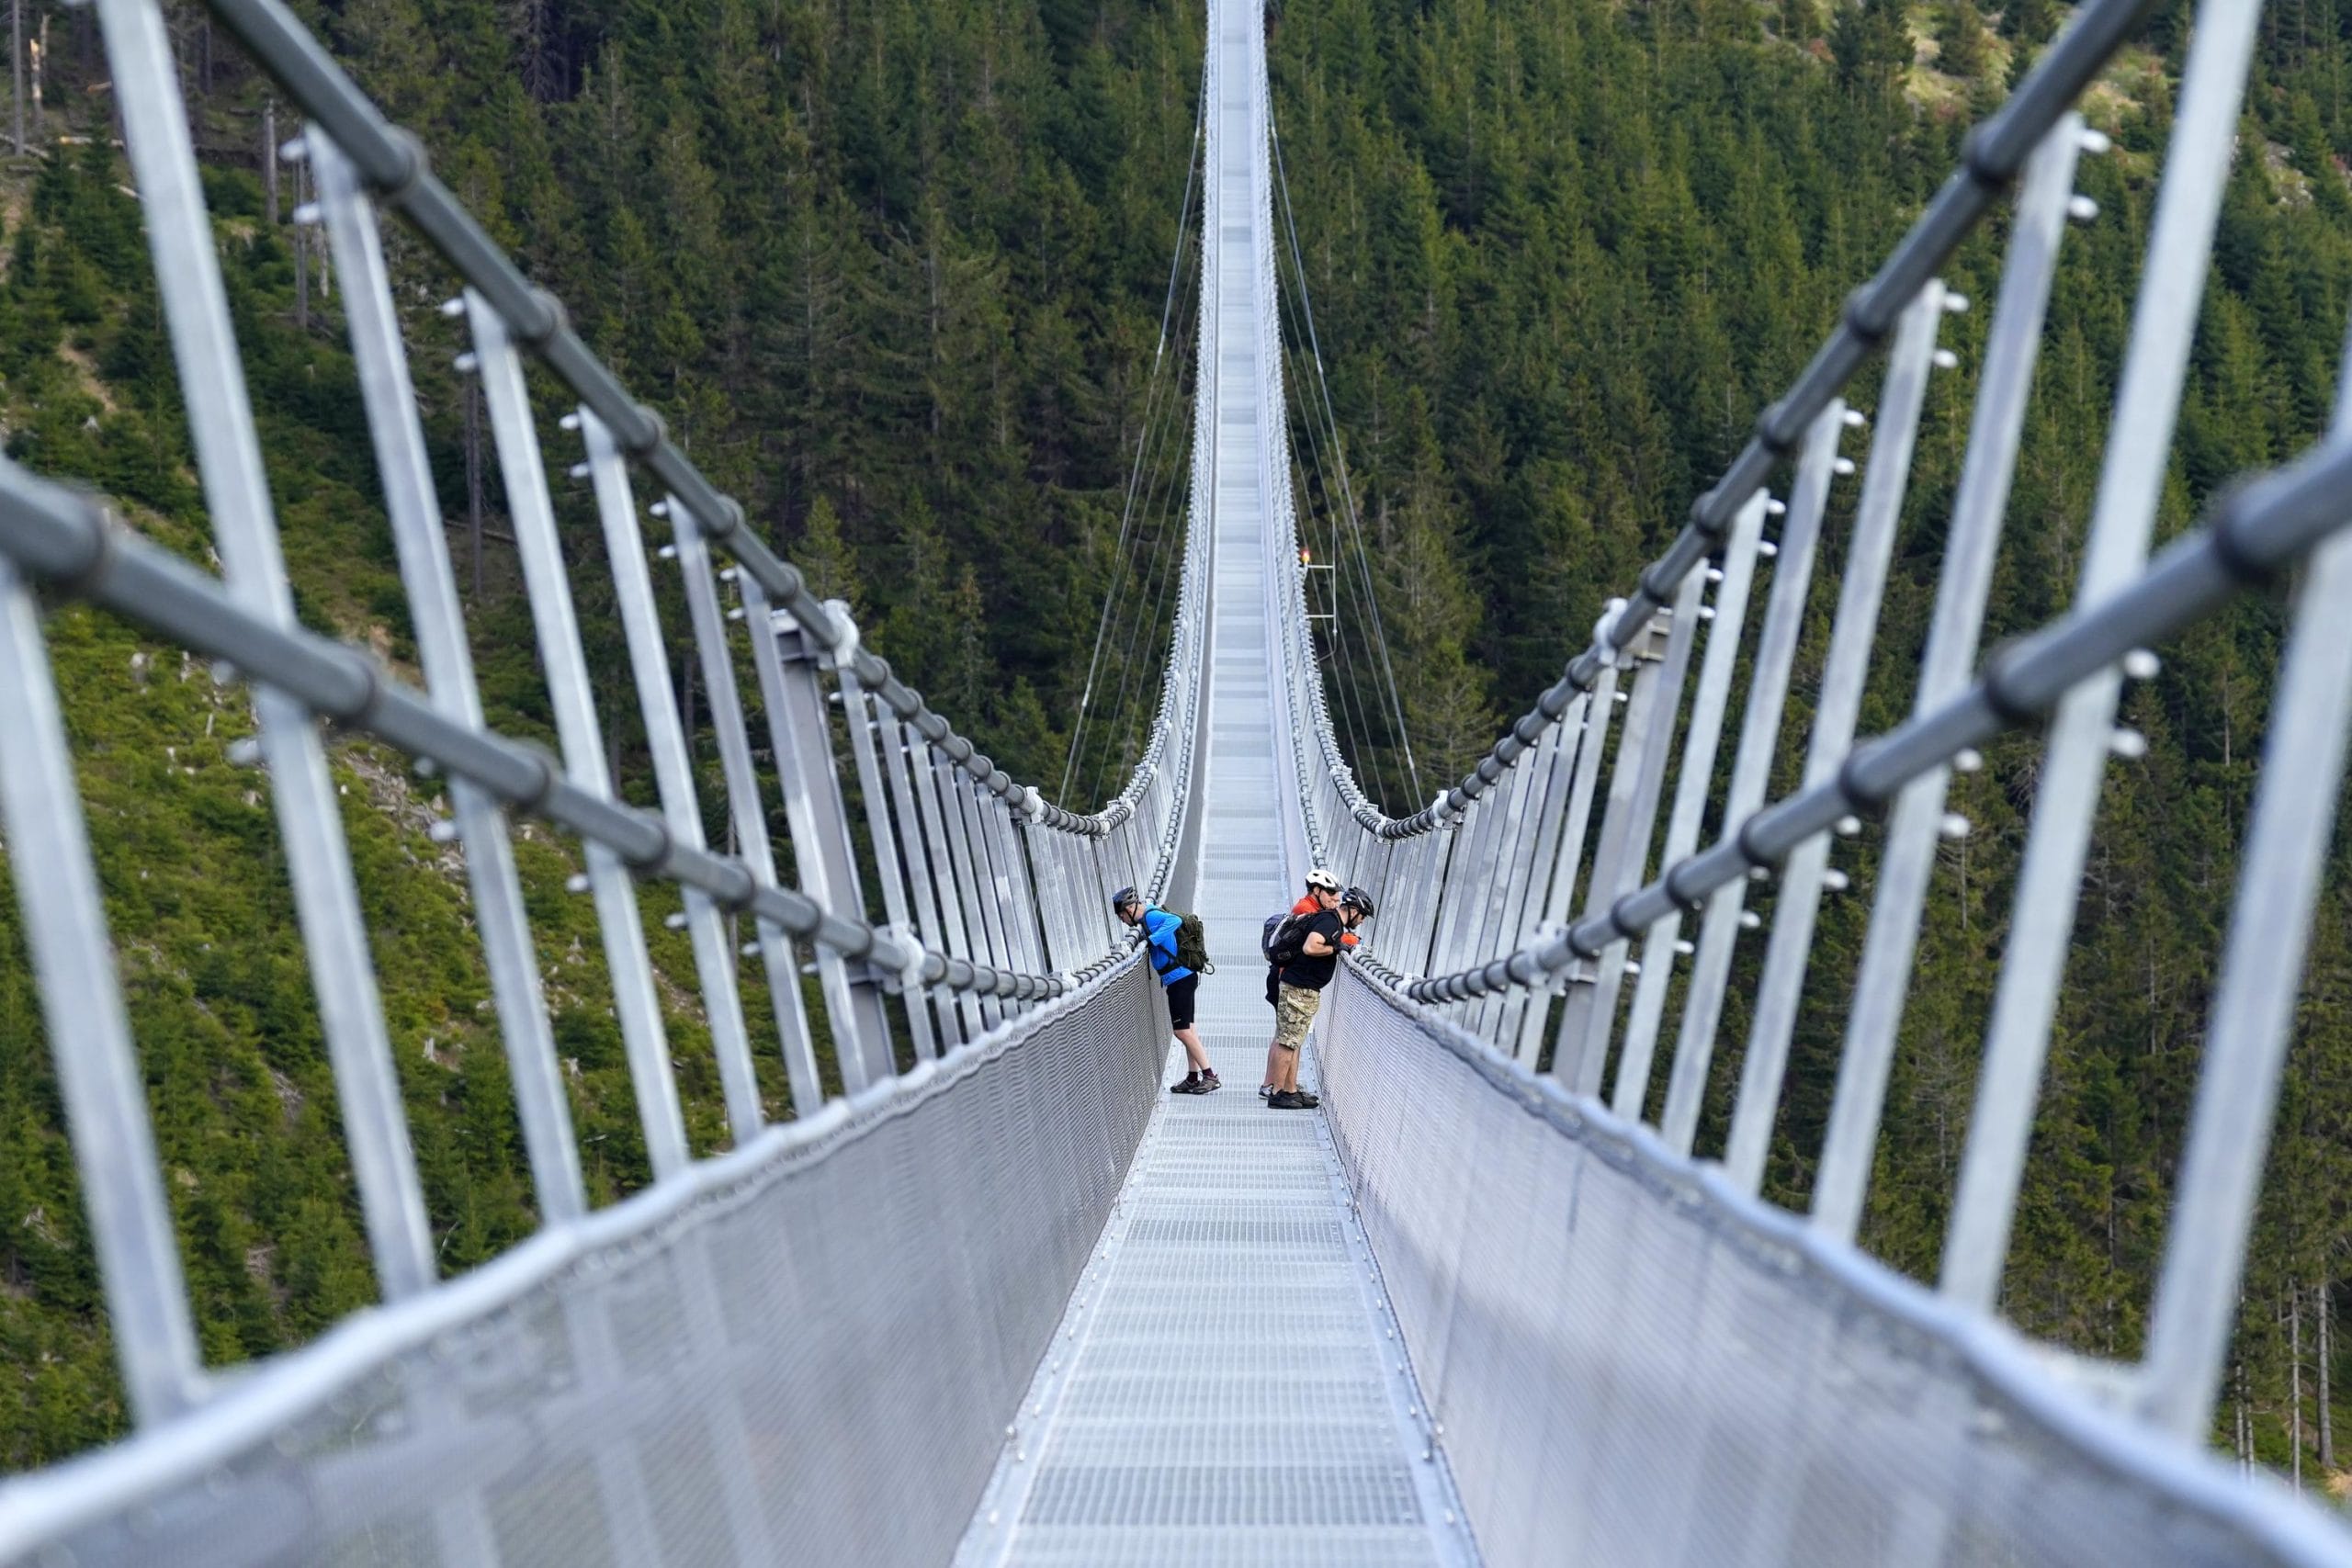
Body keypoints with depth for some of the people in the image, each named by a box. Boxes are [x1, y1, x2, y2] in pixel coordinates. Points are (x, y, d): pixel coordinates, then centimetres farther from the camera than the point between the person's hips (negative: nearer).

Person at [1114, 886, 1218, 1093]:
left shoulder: (1151, 916, -15)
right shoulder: (1148, 918, 14)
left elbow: (1175, 920, -31)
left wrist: (1151, 940, -32)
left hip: (1179, 979, -10)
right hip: (1183, 978, 10)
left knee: (1182, 1031, -7)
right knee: (1187, 1030, 13)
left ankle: (1210, 1076, -5)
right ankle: (1193, 1078, 19)